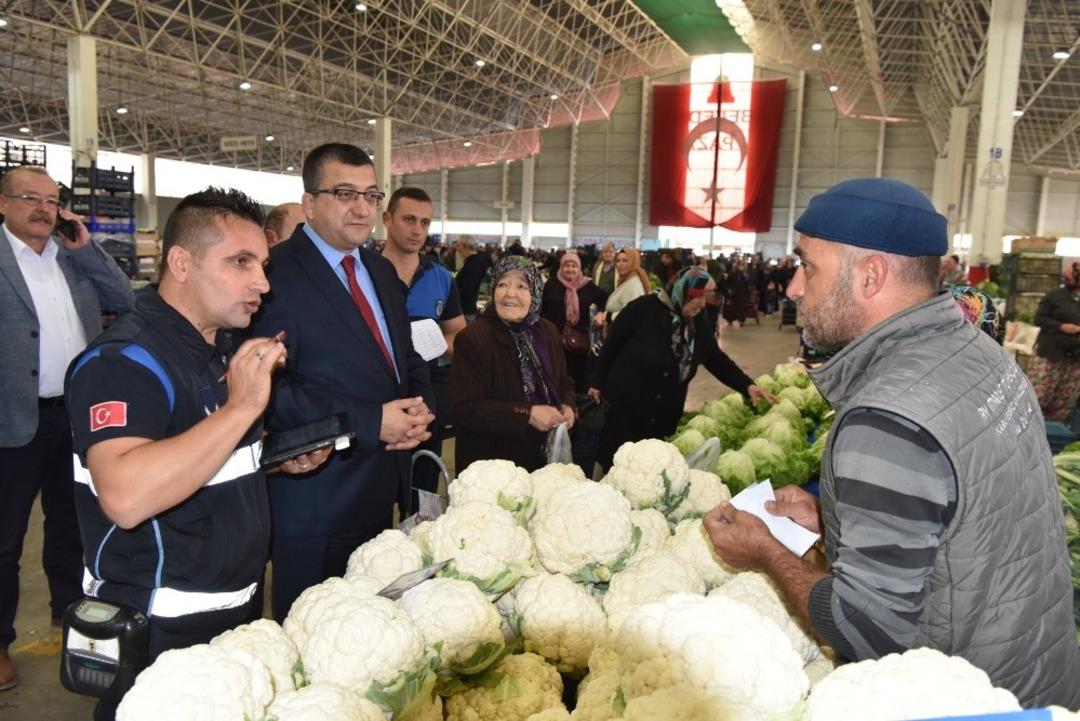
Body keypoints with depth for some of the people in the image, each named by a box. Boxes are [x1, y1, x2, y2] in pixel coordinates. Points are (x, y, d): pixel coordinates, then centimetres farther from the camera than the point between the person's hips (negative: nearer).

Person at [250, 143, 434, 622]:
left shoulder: (382, 271, 12)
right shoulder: (277, 274, -14)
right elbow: (271, 389, -21)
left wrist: (419, 408, -3)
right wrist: (371, 422, -21)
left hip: (383, 493, 8)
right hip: (316, 502, -7)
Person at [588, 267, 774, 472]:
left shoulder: (696, 323, 4)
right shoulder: (644, 308, -13)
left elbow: (717, 359, 6)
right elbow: (611, 343, -7)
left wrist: (747, 386, -6)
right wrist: (598, 382, -4)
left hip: (666, 415, 5)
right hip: (626, 404, -5)